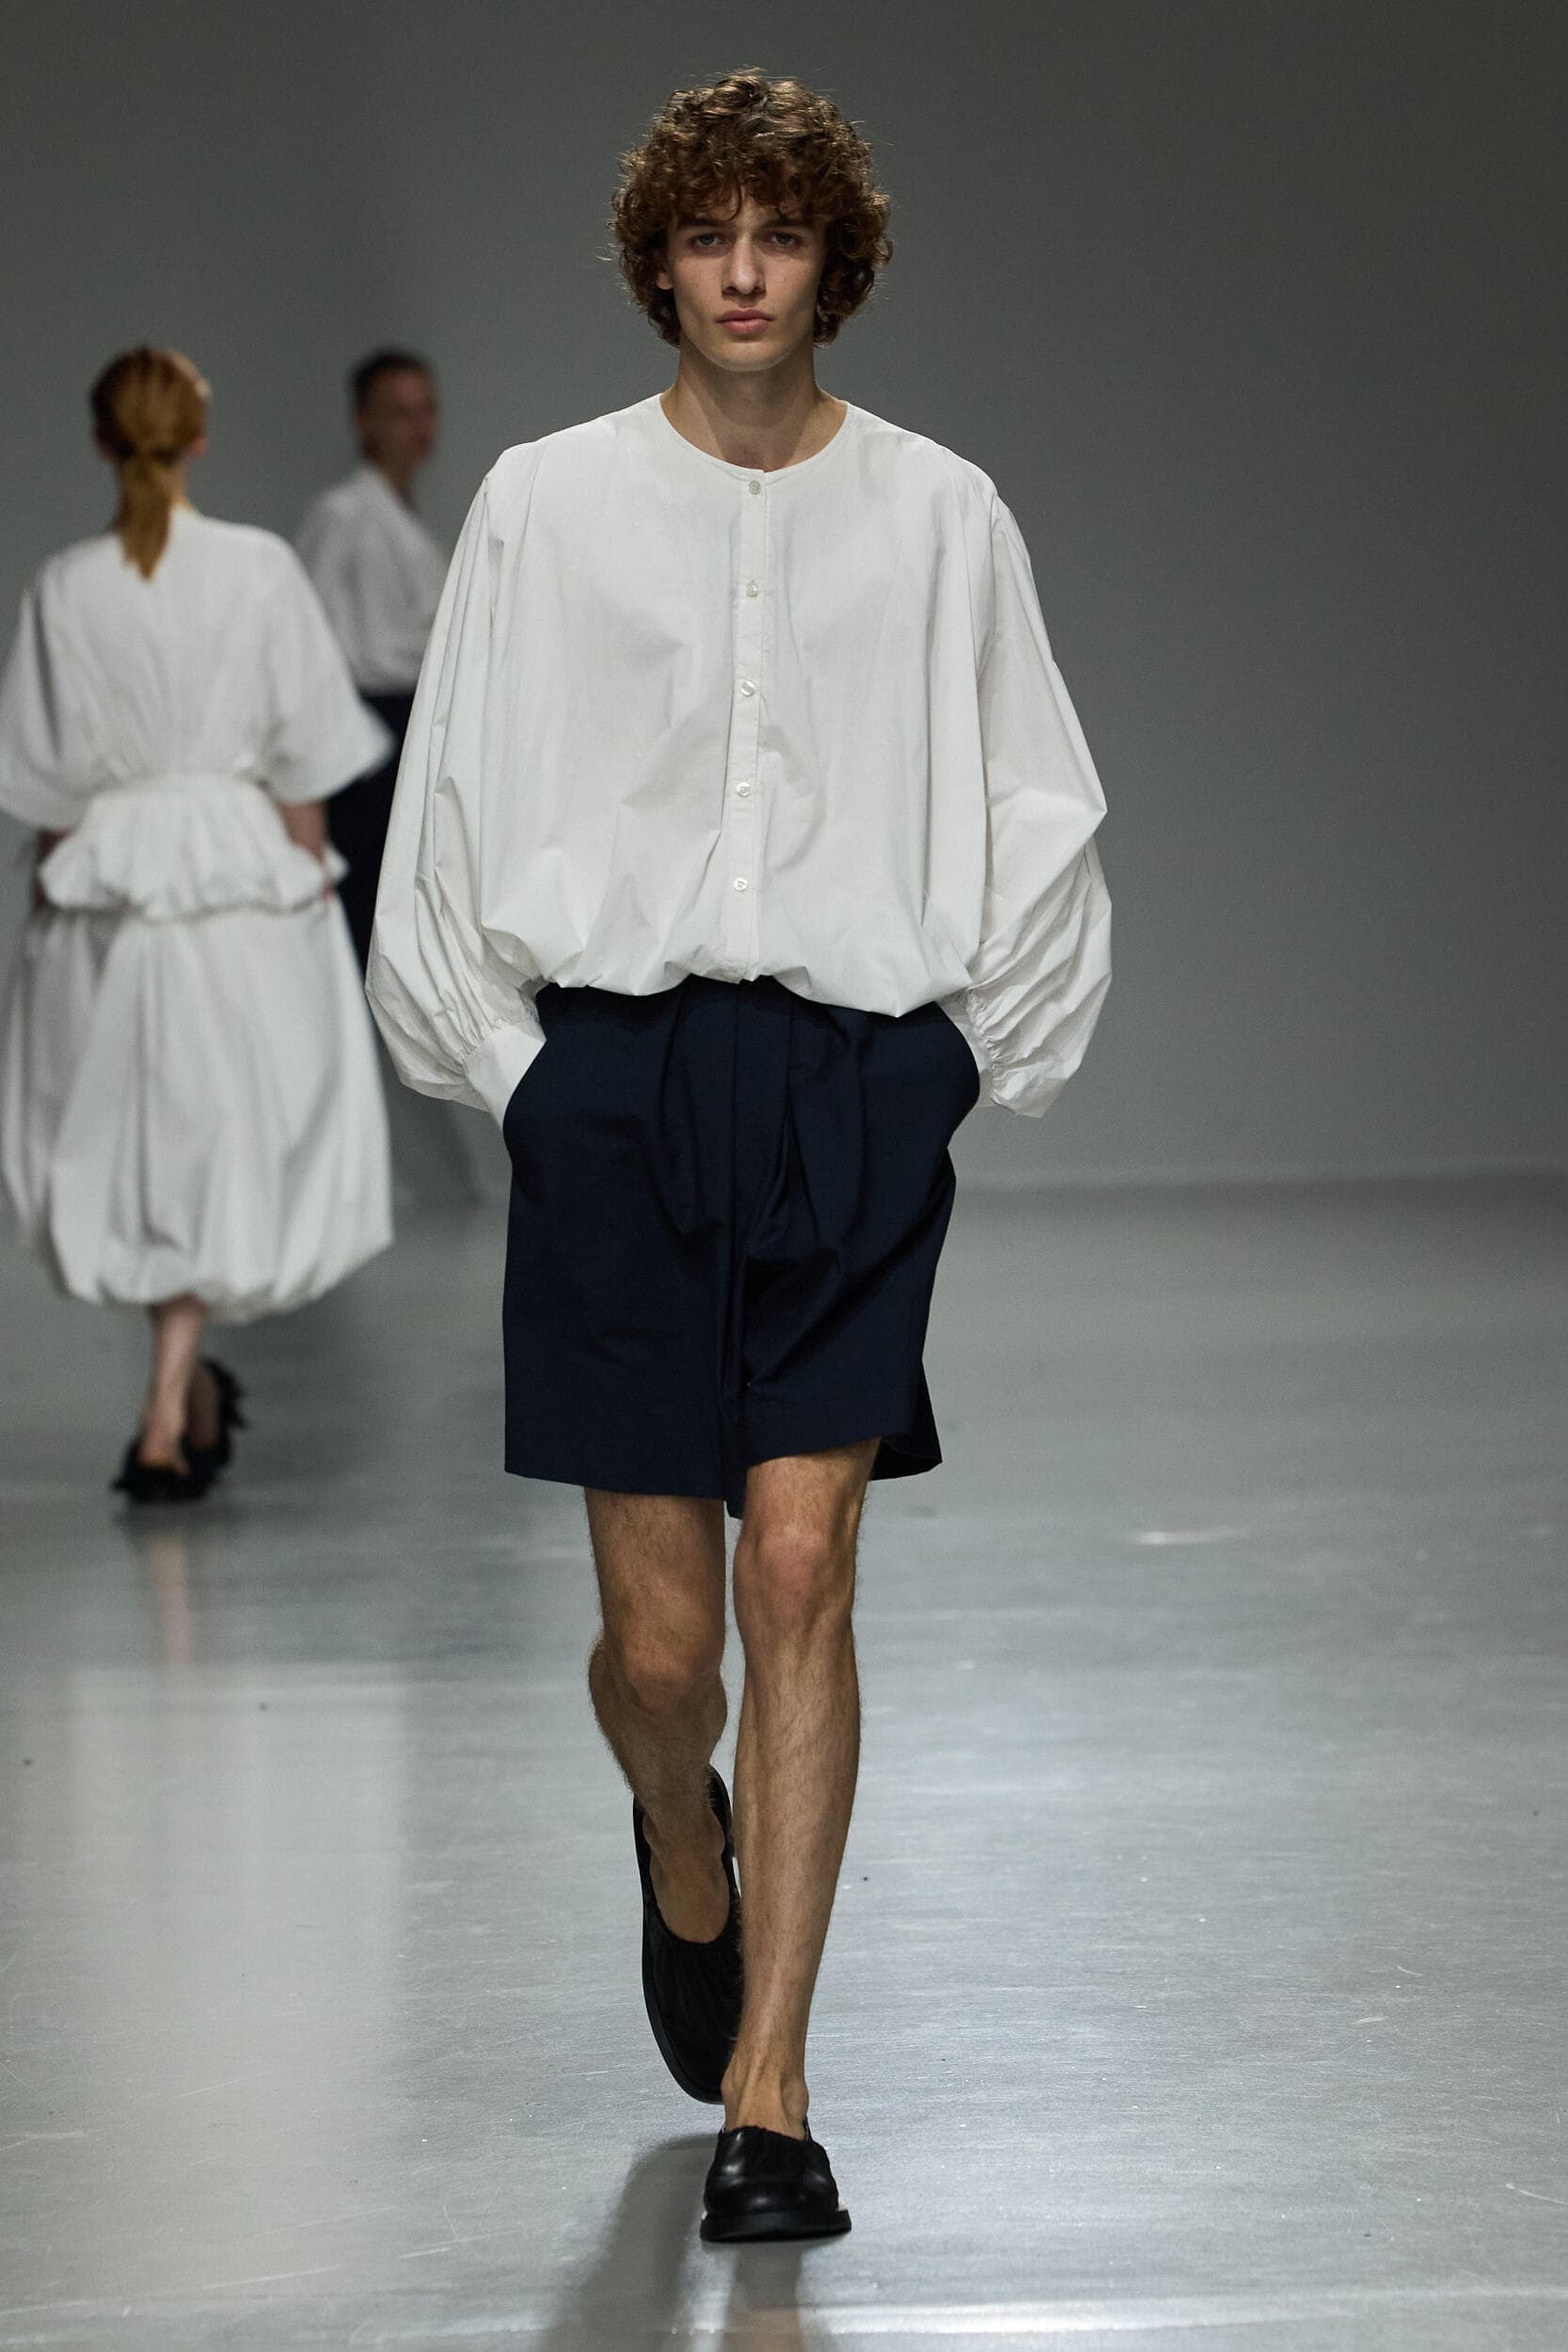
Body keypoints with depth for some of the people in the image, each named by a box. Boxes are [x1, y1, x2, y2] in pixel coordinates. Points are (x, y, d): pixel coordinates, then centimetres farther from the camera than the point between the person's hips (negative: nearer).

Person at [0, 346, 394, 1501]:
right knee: (224, 1137, 5)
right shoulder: (260, 570, -8)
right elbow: (301, 759, -5)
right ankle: (168, 1413, -2)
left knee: (123, 1124, 17)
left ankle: (191, 1381, 29)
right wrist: (313, 884, 5)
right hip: (242, 873, -1)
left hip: (105, 874, 2)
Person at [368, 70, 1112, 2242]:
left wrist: (965, 1056, 6)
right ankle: (685, 1851, 37)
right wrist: (514, 1064, 5)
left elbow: (1031, 818, 11)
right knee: (659, 1633, 0)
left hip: (853, 1089, 0)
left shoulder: (938, 513, 5)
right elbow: (452, 810, 10)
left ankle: (765, 2092, -4)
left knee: (800, 1568, -10)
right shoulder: (547, 503, 5)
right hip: (615, 1083, 0)